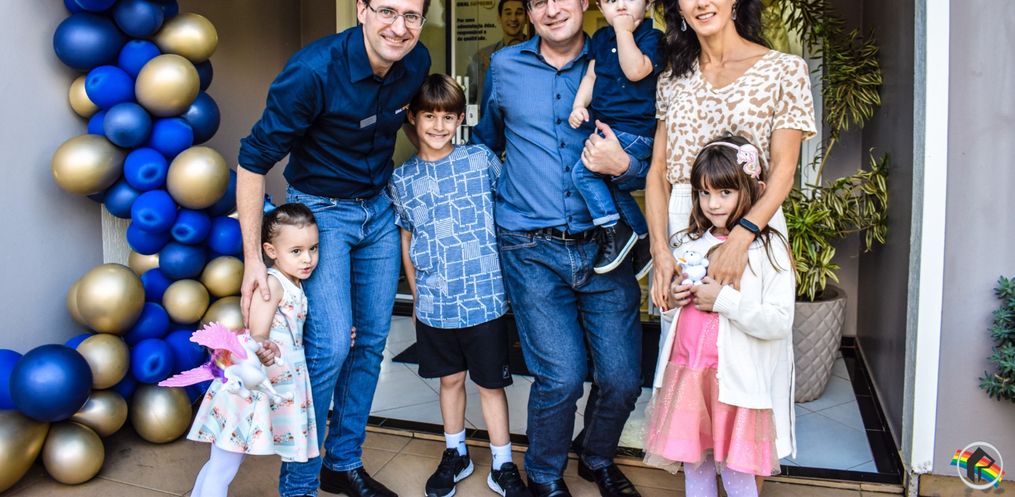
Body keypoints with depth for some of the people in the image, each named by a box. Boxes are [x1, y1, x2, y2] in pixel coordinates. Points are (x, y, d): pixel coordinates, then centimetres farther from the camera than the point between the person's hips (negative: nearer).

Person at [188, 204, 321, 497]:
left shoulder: (296, 286, 11)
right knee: (223, 467, 1)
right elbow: (258, 335, -24)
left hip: (282, 386, 8)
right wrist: (264, 349, -46)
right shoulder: (272, 283, -15)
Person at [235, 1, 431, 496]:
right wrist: (252, 258, -22)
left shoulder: (417, 62, -9)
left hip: (379, 208, 6)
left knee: (372, 339, 9)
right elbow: (253, 161, -20)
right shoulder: (313, 71, -26)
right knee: (330, 345, -13)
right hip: (321, 210, -6)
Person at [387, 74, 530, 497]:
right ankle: (456, 455, 38)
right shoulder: (401, 180, 3)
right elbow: (406, 242, 11)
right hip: (435, 303, 2)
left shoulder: (482, 160, -4)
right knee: (450, 379, 18)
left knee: (490, 383, 10)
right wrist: (417, 295, 13)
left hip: (485, 298, -2)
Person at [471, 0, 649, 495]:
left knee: (622, 377, 1)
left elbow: (649, 166, 7)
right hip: (531, 249, -1)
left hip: (602, 245, 1)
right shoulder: (503, 66, 9)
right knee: (561, 377, -7)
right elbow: (487, 141, 25)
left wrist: (621, 166, -13)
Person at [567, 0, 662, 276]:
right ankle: (642, 239, 29)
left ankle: (616, 231, -4)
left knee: (583, 171, -19)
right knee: (611, 184, 14)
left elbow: (635, 71, -26)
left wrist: (624, 31, -20)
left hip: (633, 132, -8)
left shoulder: (652, 36, -11)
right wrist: (579, 105, -4)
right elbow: (591, 75, 12)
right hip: (606, 127, 8)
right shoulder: (601, 38, 11)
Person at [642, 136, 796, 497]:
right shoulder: (688, 243, 9)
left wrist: (723, 300, -20)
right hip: (685, 373, 5)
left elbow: (779, 322, -16)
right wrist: (672, 299, -1)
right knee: (693, 466, 15)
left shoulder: (768, 247, -8)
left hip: (735, 379, -5)